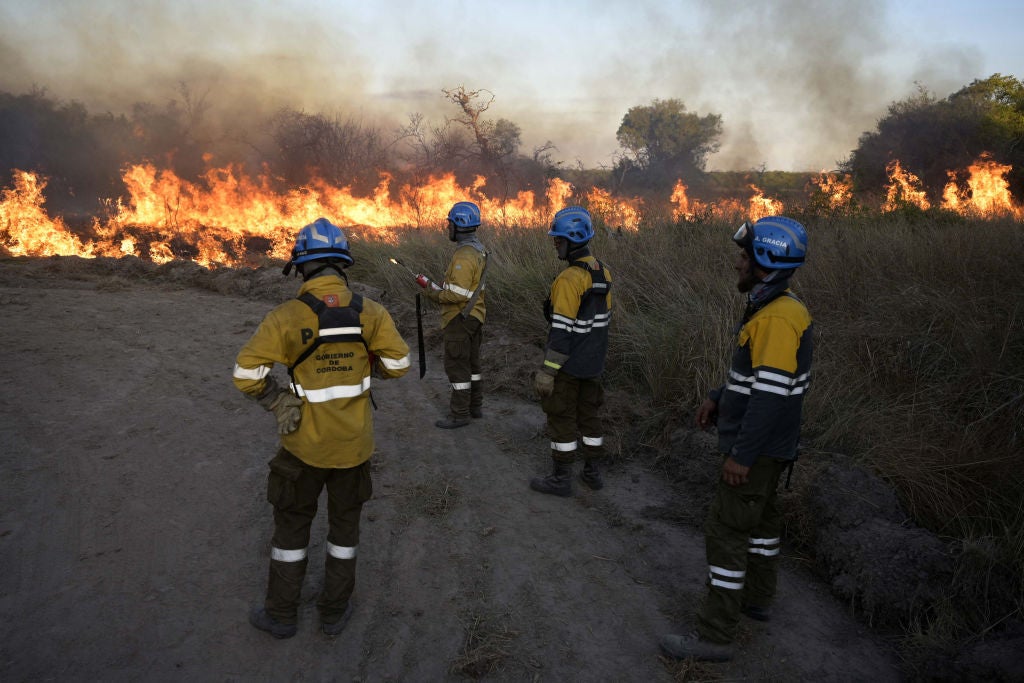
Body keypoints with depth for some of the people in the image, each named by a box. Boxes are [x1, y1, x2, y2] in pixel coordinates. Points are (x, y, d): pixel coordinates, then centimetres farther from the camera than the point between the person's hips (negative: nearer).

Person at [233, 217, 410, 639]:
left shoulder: (288, 316, -17)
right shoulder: (370, 312, -10)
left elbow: (246, 372, -20)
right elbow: (398, 364, -6)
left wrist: (278, 403, -4)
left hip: (305, 443, -2)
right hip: (355, 443, 2)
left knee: (291, 524, 18)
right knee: (344, 524, 20)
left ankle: (281, 614, 31)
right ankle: (335, 612, 32)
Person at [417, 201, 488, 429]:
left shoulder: (464, 255, -23)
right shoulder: (478, 249, 8)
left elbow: (457, 294, -27)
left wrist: (432, 292, -13)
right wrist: (437, 288, 9)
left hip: (460, 318, -10)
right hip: (474, 315, 10)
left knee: (456, 365, -2)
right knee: (471, 362, 18)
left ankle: (459, 414, 6)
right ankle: (475, 405, 29)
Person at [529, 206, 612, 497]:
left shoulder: (569, 279, -24)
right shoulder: (603, 272, 4)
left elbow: (562, 331, -25)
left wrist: (546, 371, -20)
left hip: (568, 364, -8)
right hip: (593, 363, 8)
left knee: (561, 417, 4)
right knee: (588, 414, 18)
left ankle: (561, 478, 15)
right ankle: (592, 472, 28)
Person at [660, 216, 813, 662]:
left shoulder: (778, 318, -25)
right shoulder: (774, 308, 7)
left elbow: (772, 393, -28)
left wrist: (741, 455, -25)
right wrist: (718, 399, 17)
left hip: (757, 448, -10)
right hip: (768, 444, 10)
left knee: (726, 532, -5)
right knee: (759, 517, 23)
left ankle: (715, 635, 4)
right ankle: (756, 597, 41)